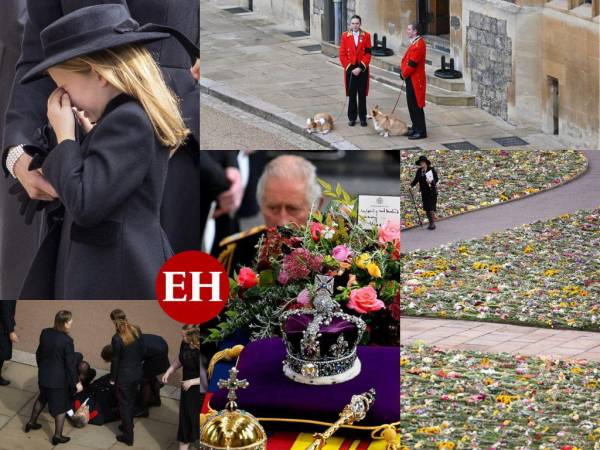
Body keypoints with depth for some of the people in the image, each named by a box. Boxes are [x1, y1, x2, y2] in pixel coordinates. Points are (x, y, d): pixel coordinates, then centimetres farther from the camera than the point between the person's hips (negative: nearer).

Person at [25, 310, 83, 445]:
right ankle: (57, 436, 20)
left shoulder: (45, 333, -8)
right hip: (59, 378, -6)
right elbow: (70, 364, -20)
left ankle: (31, 423, 43)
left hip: (44, 375, 6)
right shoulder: (67, 341, -26)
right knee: (61, 406, 12)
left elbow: (39, 353, 5)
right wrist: (76, 382, -9)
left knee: (42, 397, 31)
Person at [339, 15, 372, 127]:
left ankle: (363, 118, 13)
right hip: (350, 70, 0)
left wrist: (360, 68, -13)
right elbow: (342, 55, -1)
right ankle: (352, 118, 14)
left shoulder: (366, 36, 0)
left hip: (362, 70, 0)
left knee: (362, 95, 4)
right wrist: (350, 69, -9)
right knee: (352, 95, 5)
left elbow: (368, 54, -4)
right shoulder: (345, 36, 0)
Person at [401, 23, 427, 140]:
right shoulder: (414, 43, 13)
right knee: (411, 105, 16)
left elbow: (412, 63, -21)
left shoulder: (419, 44, -20)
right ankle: (415, 128, 25)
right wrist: (403, 72, 6)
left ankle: (421, 131, 0)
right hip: (410, 79, 10)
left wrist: (404, 74, -9)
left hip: (415, 80, -10)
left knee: (416, 106, -5)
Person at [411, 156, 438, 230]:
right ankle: (430, 223, 18)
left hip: (432, 191, -6)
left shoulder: (431, 169, -7)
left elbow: (436, 179, -7)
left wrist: (432, 181, -26)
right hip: (424, 192, 6)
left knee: (431, 208, -9)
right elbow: (416, 179, 11)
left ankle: (433, 223, -2)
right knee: (426, 208, 8)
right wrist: (411, 185, -3)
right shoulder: (419, 171, 7)